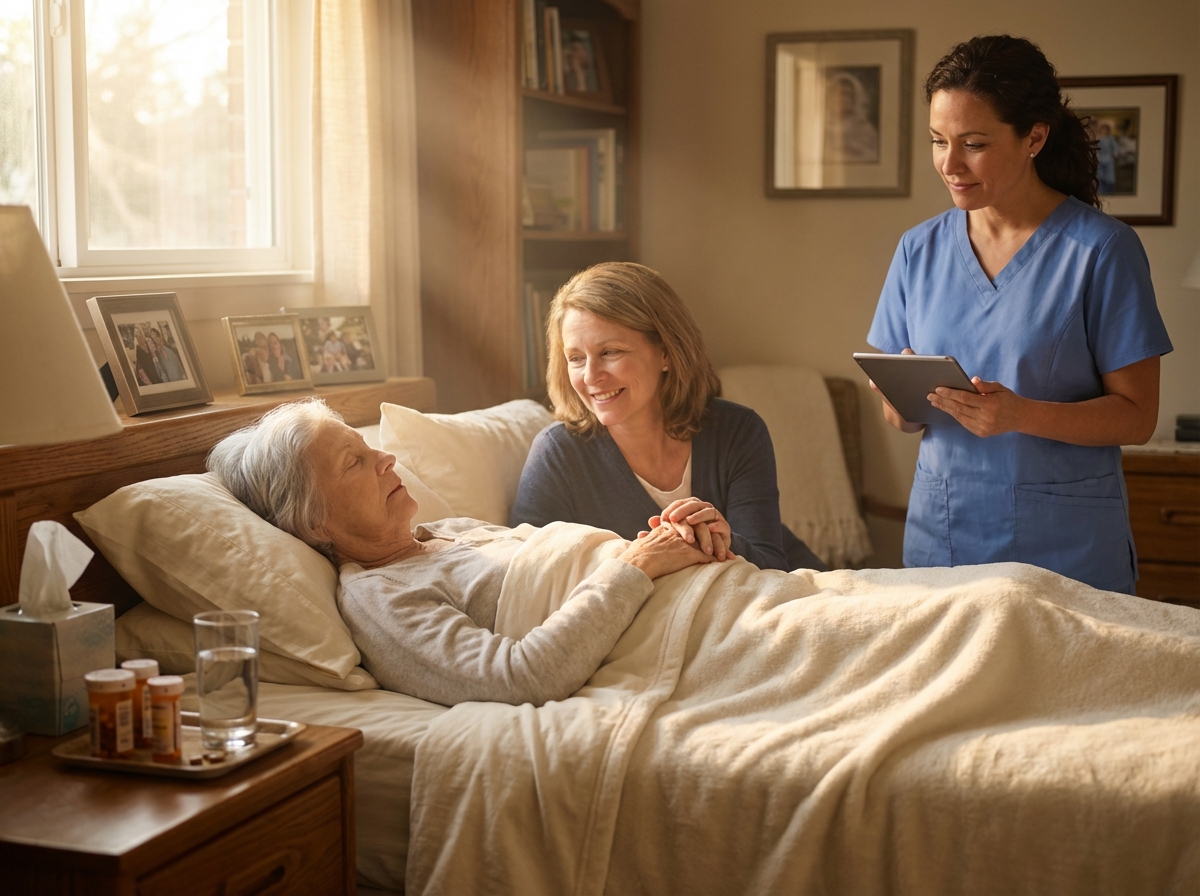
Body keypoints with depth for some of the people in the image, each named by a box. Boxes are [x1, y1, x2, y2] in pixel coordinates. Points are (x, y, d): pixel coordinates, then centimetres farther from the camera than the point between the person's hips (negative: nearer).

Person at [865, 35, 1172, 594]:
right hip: (940, 536, 4)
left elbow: (1136, 416, -9)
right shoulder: (919, 250, 6)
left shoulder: (1101, 250, -7)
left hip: (1067, 547, -3)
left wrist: (1021, 415, -24)